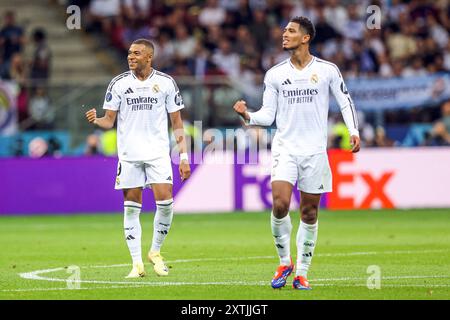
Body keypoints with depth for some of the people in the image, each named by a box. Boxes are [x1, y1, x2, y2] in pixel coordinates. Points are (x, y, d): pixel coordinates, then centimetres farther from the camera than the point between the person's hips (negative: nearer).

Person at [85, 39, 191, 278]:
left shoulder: (166, 83, 3)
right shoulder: (119, 83, 4)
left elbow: (177, 122, 7)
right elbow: (110, 121, 6)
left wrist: (184, 156, 2)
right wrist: (96, 120, -17)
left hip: (158, 153, -1)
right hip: (129, 154, 1)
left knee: (165, 202, -12)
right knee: (131, 207, -1)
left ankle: (155, 252, 10)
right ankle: (137, 263, 5)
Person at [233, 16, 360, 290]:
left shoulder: (328, 70, 1)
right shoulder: (275, 74, 6)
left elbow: (345, 101, 9)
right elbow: (268, 115, 6)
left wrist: (354, 131, -4)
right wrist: (248, 116, -13)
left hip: (315, 151, 0)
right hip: (285, 147, 1)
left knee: (309, 212, 3)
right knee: (280, 204, -17)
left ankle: (301, 272, 12)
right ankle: (284, 262, 3)